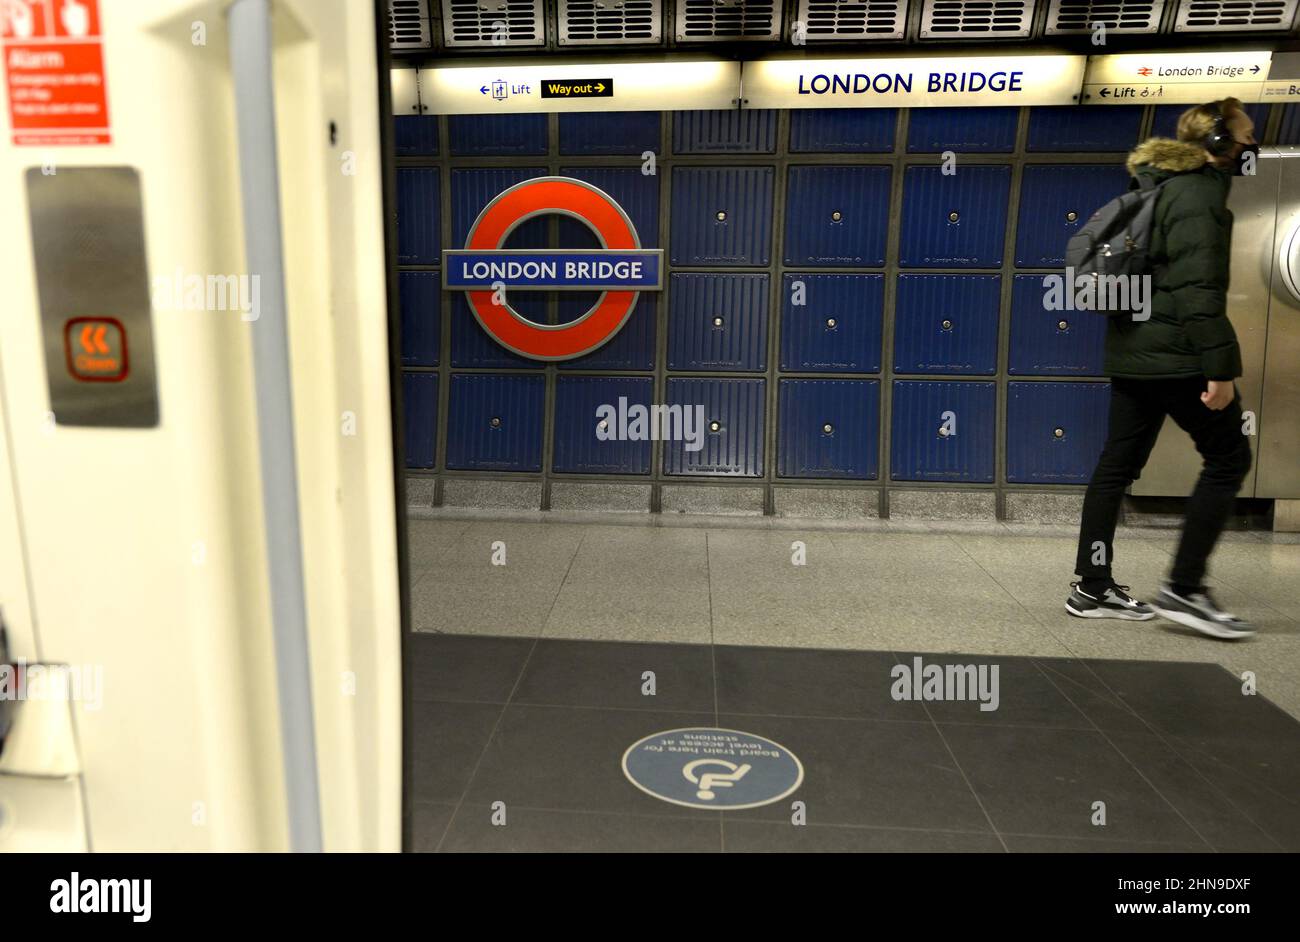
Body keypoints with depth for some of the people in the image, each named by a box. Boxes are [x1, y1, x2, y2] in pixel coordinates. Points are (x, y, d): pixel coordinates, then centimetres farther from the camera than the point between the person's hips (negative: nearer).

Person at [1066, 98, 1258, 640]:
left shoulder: (1166, 186, 20)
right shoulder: (1200, 191, -11)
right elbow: (1200, 287, -20)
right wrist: (1220, 365, -21)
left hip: (1133, 350, 10)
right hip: (1176, 354, -10)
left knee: (1118, 464, 8)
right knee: (1228, 458, 1)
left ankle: (1092, 588, 12)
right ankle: (1184, 589, 2)